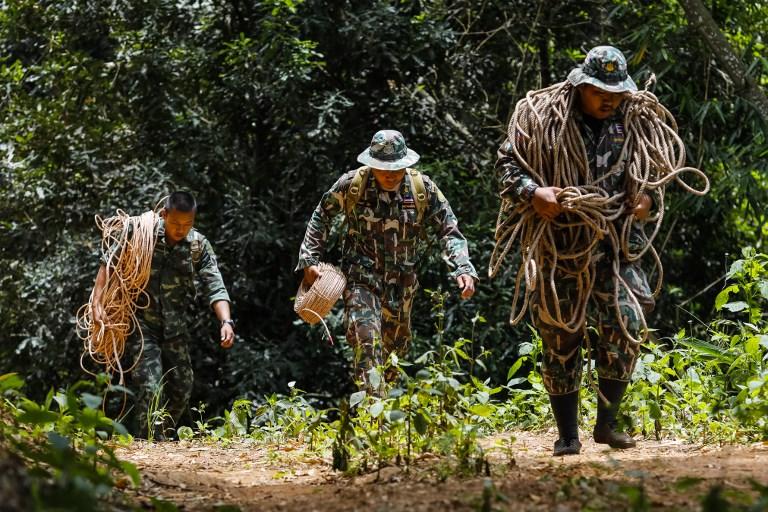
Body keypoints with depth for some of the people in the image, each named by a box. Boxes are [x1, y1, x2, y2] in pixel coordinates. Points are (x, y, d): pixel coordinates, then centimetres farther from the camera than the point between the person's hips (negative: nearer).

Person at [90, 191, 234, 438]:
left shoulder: (199, 245, -6)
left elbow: (215, 287, -10)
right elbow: (108, 264, -4)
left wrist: (226, 322, -25)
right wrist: (97, 302, -13)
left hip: (175, 325, 4)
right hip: (143, 323, -4)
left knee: (181, 389, 7)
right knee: (149, 386, -15)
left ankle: (160, 435, 25)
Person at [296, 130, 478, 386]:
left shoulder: (424, 189, -8)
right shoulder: (352, 184, -11)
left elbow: (449, 230, -4)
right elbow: (321, 217, 4)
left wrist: (463, 269, -18)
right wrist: (310, 260, -1)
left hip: (401, 282, 3)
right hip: (361, 276, -3)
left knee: (396, 346, 14)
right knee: (367, 338, -22)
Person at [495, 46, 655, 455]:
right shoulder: (543, 119, -5)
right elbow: (506, 163, -1)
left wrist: (648, 196, -1)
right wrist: (532, 192, -19)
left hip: (614, 243, 2)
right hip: (558, 246, -2)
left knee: (626, 325, -12)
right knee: (560, 340, 2)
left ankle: (606, 423, 3)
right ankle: (567, 435, 12)